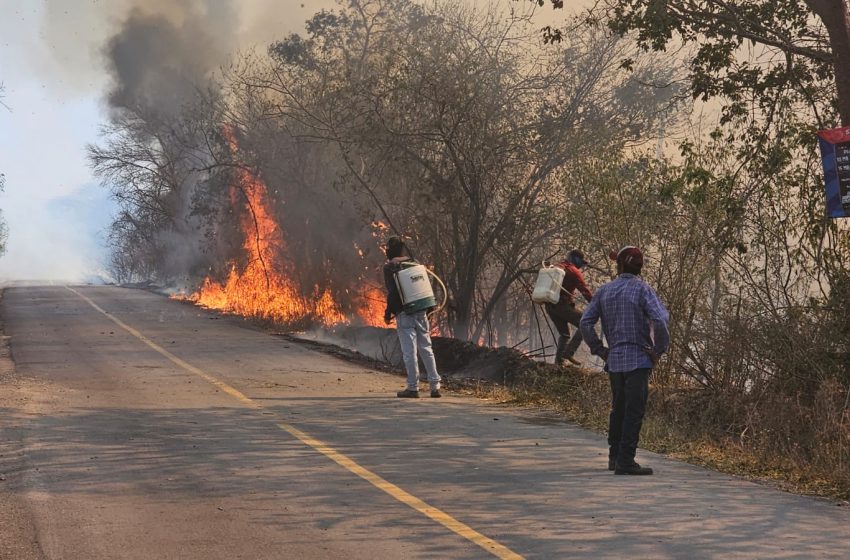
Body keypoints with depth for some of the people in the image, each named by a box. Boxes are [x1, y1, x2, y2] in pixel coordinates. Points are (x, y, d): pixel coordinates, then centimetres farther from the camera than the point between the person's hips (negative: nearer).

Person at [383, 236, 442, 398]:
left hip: (404, 313, -6)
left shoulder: (389, 267, -6)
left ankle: (413, 387, -2)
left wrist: (388, 313, -6)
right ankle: (435, 386, 9)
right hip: (421, 312, 6)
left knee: (409, 351, -3)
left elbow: (392, 292, -11)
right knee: (426, 349, 10)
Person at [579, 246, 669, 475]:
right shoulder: (642, 289, -8)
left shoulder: (604, 291, 7)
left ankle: (614, 457, 23)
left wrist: (599, 350, 10)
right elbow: (660, 320, -20)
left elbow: (586, 322, 4)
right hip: (638, 359, -5)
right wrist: (659, 350, -7)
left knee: (619, 409, 18)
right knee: (634, 411, -4)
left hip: (614, 359, 5)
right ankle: (625, 461, -8)